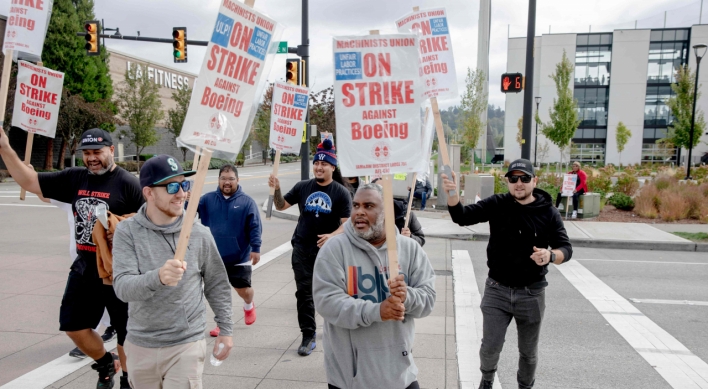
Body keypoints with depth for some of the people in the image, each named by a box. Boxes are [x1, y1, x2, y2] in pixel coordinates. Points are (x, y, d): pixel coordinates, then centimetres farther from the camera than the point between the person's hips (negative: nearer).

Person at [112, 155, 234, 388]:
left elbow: (217, 284, 4)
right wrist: (158, 277, -40)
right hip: (140, 346, 2)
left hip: (186, 346, -1)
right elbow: (122, 287, -21)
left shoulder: (199, 234, -7)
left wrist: (225, 329, 6)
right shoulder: (128, 232, -9)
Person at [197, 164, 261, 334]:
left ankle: (249, 306, 43)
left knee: (243, 289, 7)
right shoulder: (208, 199, 1)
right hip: (215, 257, 2)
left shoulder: (247, 202, -6)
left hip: (240, 257, -2)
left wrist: (256, 248, -14)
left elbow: (255, 227, -8)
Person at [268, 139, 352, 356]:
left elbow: (347, 223, -11)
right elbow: (281, 206, 10)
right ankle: (308, 336, 14)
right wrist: (277, 190, -9)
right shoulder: (303, 187, 2)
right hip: (302, 250, 2)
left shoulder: (341, 193, -7)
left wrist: (333, 235, -30)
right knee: (304, 293, 4)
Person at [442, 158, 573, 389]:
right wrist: (452, 194, -36)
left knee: (529, 351, 16)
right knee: (490, 347, 5)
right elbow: (462, 217, -15)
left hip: (531, 293, 0)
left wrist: (551, 255, -31)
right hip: (497, 290, 0)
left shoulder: (548, 212, -7)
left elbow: (566, 248, -7)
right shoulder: (496, 204, -6)